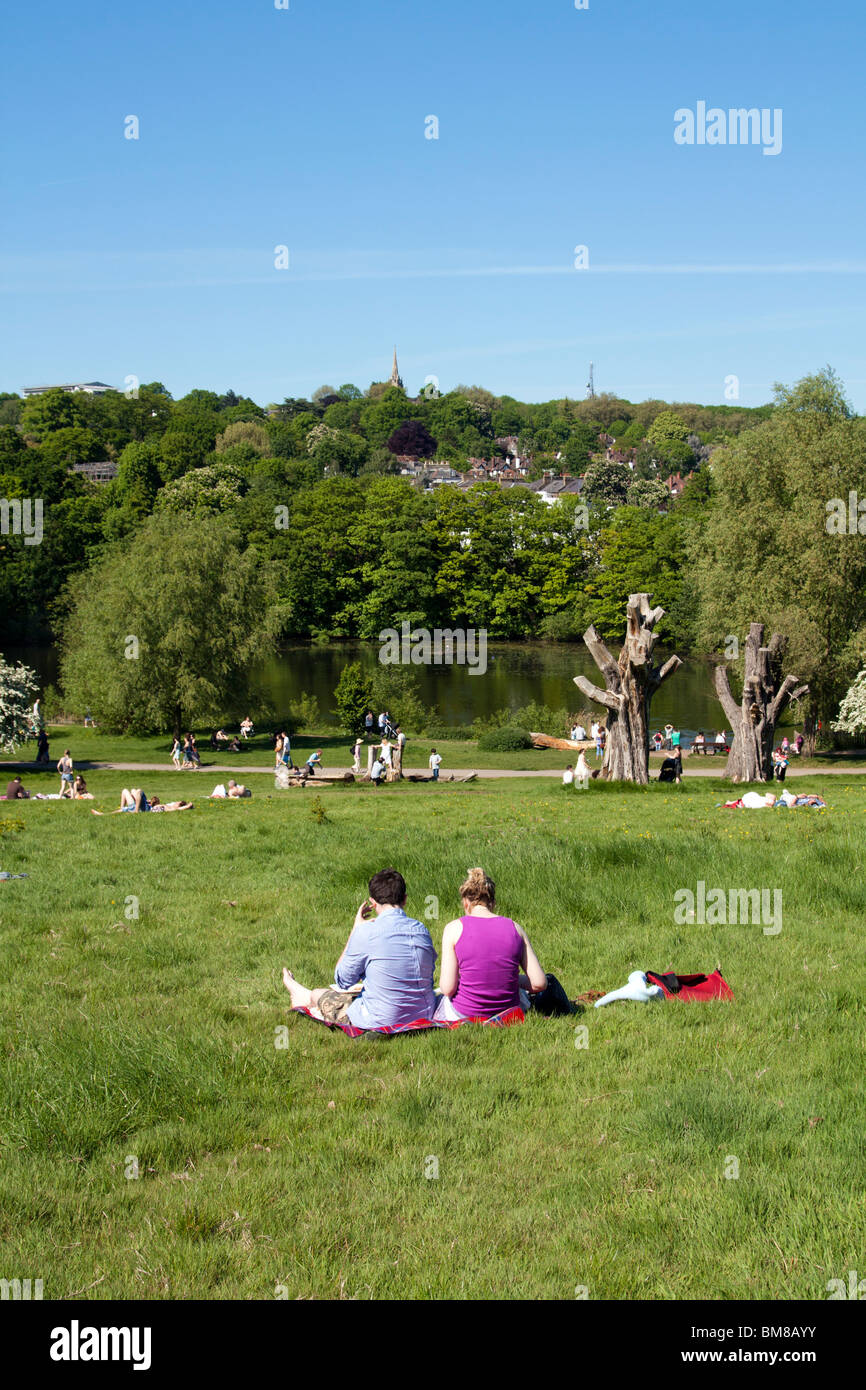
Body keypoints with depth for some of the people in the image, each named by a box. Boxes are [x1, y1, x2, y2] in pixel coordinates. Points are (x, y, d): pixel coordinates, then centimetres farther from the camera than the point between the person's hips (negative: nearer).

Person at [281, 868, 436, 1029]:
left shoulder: (366, 932, -18)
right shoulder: (421, 930, -3)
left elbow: (343, 981, -3)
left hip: (381, 1021, -5)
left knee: (317, 995, 23)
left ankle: (306, 998, 57)